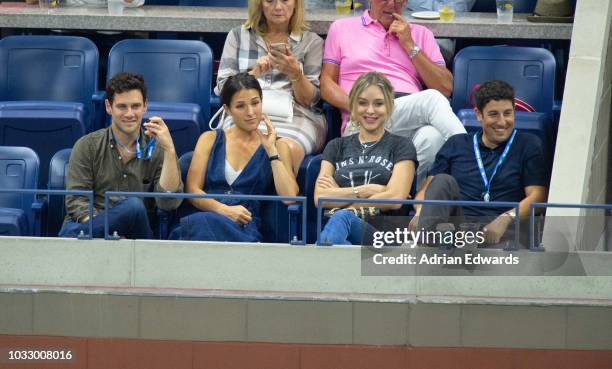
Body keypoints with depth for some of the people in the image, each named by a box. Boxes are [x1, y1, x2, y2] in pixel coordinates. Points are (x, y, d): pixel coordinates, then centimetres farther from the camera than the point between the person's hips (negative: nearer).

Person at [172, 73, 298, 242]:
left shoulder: (277, 147, 17)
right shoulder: (210, 139, 19)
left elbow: (289, 196, 1)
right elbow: (192, 190, 8)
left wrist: (271, 150, 2)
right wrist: (224, 209, -10)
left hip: (245, 226, -1)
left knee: (201, 222, -37)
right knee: (199, 222, -39)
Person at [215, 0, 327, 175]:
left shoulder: (312, 42, 14)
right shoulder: (238, 36, 18)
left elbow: (309, 99, 7)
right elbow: (223, 88, 9)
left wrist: (295, 73, -12)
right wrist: (254, 73, -8)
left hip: (294, 116, 0)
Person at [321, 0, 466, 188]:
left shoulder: (420, 34, 25)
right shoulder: (341, 28, 21)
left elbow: (445, 88, 14)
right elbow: (327, 83, 13)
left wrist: (410, 45, 8)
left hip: (414, 120, 2)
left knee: (432, 136, -39)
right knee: (432, 99, -32)